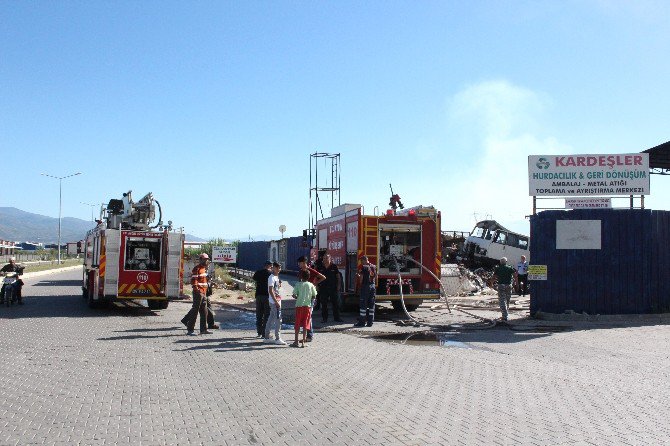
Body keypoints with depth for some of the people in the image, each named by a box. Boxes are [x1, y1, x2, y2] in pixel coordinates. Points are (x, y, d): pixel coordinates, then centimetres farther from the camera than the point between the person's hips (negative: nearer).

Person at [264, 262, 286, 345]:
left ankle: (267, 337, 19)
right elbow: (270, 291, -20)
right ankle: (277, 339, -6)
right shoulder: (271, 278, -13)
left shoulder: (276, 277, 16)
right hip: (274, 302, -10)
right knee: (278, 319, -9)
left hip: (276, 301, 10)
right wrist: (276, 302, -22)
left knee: (271, 319, 13)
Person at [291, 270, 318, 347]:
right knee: (305, 325, 5)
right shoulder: (311, 285, 2)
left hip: (299, 305, -1)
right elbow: (314, 297, 2)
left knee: (297, 324, 6)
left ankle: (296, 342, 8)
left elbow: (294, 295, -6)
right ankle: (303, 341, 4)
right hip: (307, 305, 1)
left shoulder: (298, 284, -3)